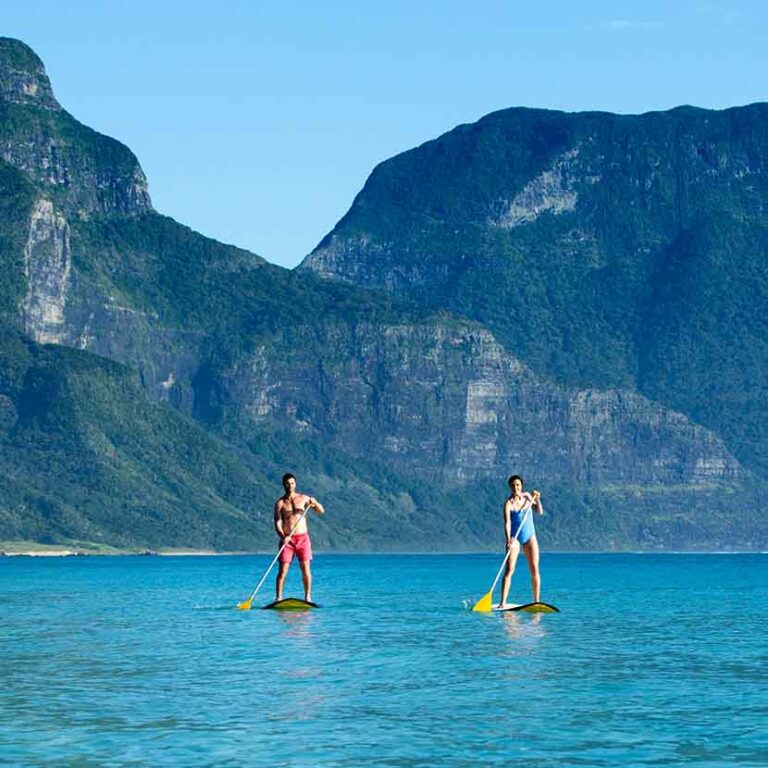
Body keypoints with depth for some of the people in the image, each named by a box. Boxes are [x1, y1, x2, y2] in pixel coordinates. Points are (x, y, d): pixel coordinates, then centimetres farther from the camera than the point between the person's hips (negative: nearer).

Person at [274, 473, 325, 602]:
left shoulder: (303, 498, 7)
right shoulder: (280, 503, 3)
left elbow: (321, 511, 8)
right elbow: (277, 523, -5)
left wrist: (315, 503, -14)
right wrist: (283, 537, -23)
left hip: (303, 538, 1)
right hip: (287, 539, -1)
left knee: (306, 569, -3)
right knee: (283, 570, -6)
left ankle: (308, 597, 4)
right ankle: (279, 598, -3)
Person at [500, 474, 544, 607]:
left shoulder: (527, 497, 3)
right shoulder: (509, 504, -13)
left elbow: (540, 512, 5)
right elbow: (507, 523, -23)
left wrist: (537, 500, -12)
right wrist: (508, 540, -37)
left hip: (530, 537, 4)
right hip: (515, 538, -4)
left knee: (534, 569, -1)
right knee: (509, 570, -11)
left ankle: (536, 601, 4)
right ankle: (503, 603, -12)